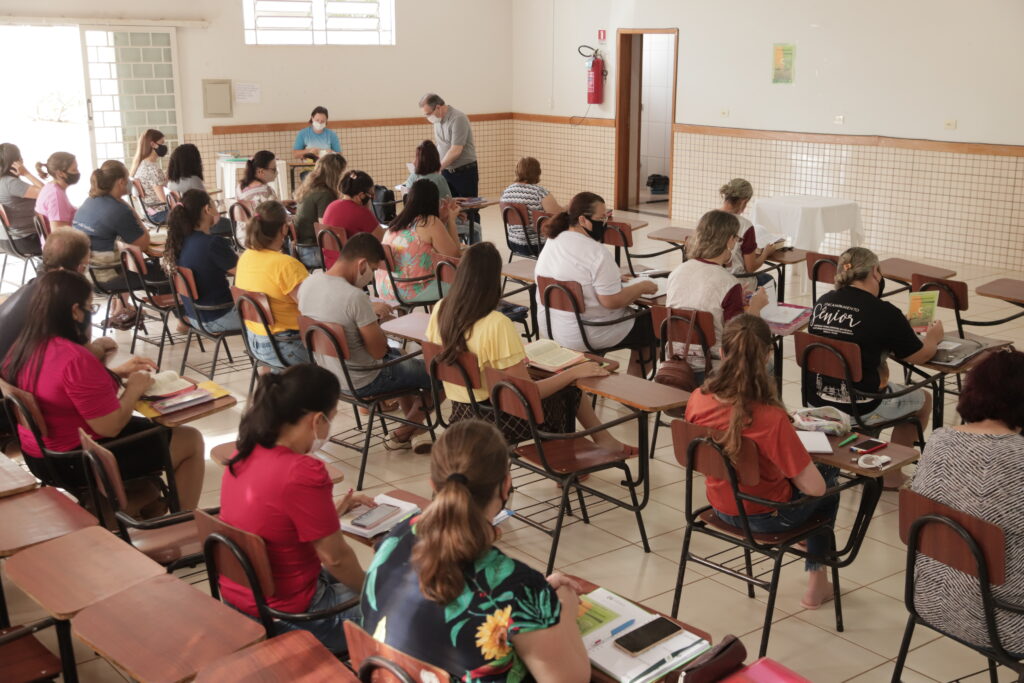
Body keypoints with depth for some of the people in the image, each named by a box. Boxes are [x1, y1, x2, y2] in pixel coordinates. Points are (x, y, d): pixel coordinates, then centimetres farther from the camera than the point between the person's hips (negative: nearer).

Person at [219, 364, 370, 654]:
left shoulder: (244, 455, -4)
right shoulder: (303, 473, -29)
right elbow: (335, 557, -18)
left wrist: (330, 512, 15)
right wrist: (371, 590, -1)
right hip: (286, 617, -8)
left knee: (347, 579, 28)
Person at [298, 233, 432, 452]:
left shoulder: (308, 283, -6)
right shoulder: (355, 297, -30)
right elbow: (378, 350, -21)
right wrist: (376, 319, -4)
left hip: (327, 375, 8)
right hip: (360, 383, -8)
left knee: (397, 356, 33)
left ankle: (414, 429, 35)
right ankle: (404, 432, 20)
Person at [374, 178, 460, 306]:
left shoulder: (398, 222, 11)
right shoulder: (431, 222, -9)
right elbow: (454, 254, -4)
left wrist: (442, 219, 21)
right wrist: (451, 219, 6)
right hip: (410, 293, -8)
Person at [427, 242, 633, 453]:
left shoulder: (440, 310, -8)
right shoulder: (497, 325, -28)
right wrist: (575, 372, -13)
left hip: (460, 414, 7)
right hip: (498, 420, -7)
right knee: (571, 389, 15)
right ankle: (605, 442, 33)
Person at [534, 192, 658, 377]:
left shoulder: (552, 242, 2)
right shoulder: (597, 252, -24)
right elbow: (612, 301, -25)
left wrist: (612, 278, 17)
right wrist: (642, 287, -10)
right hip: (589, 336, -8)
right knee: (649, 324, 15)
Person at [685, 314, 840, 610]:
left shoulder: (697, 400, -19)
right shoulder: (771, 419, -35)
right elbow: (814, 487, -28)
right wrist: (789, 467, -6)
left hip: (721, 505, 5)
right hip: (766, 516, -5)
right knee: (829, 476, 27)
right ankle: (816, 582, 37)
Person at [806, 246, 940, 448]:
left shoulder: (822, 302, -1)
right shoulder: (885, 313, -16)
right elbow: (921, 356, -2)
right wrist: (933, 337, 20)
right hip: (860, 409, -5)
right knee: (924, 400, 22)